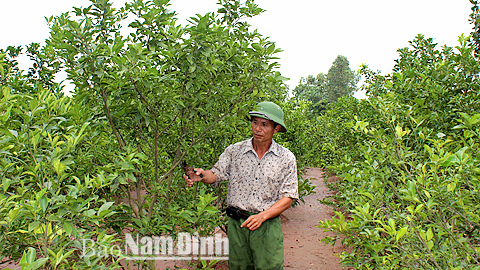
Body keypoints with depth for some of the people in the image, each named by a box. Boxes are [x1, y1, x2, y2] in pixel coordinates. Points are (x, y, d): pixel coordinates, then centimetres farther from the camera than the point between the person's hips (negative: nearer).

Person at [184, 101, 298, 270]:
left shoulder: (286, 158, -1)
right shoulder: (234, 151, 2)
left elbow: (288, 197, -2)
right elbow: (216, 174, -2)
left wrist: (262, 216, -15)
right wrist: (202, 175, -26)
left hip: (268, 226, -1)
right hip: (237, 224, 1)